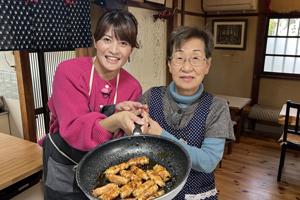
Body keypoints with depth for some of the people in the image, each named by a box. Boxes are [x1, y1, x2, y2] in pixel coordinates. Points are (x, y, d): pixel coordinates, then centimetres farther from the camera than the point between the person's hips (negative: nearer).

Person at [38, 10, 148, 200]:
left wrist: (118, 115, -32)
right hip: (63, 168, -2)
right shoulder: (69, 72, -21)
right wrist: (114, 121, -45)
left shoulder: (133, 87, -12)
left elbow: (117, 142, -12)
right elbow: (73, 130, -28)